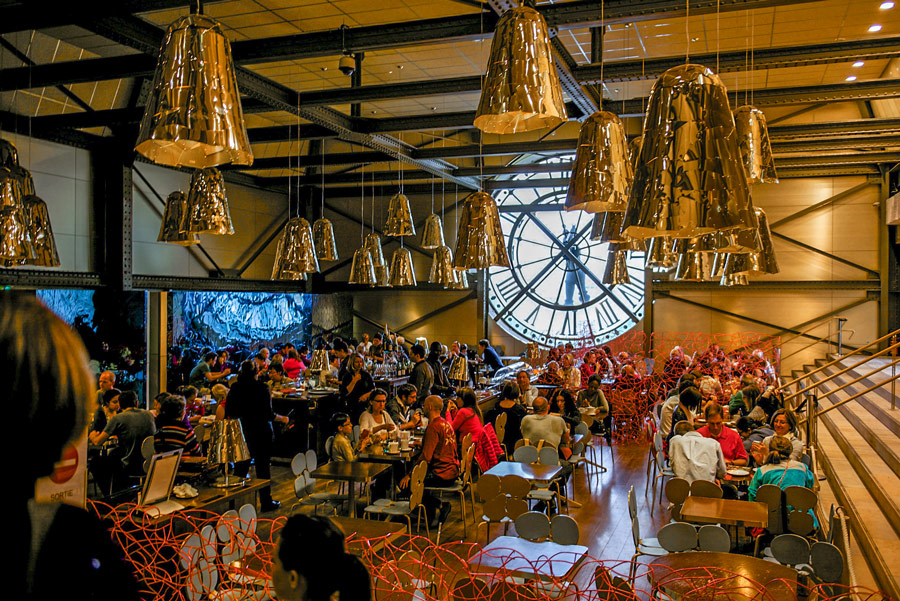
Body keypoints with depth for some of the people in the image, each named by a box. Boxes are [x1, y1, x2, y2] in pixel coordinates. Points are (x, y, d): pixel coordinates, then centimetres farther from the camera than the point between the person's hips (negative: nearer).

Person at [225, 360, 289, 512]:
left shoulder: (234, 389, -2)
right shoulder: (262, 388, -14)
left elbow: (228, 413, 2)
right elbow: (268, 414, -15)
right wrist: (282, 418, 1)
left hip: (240, 434, 4)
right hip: (260, 433, -4)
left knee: (240, 468, 13)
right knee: (263, 467, 5)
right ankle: (266, 502, 13)